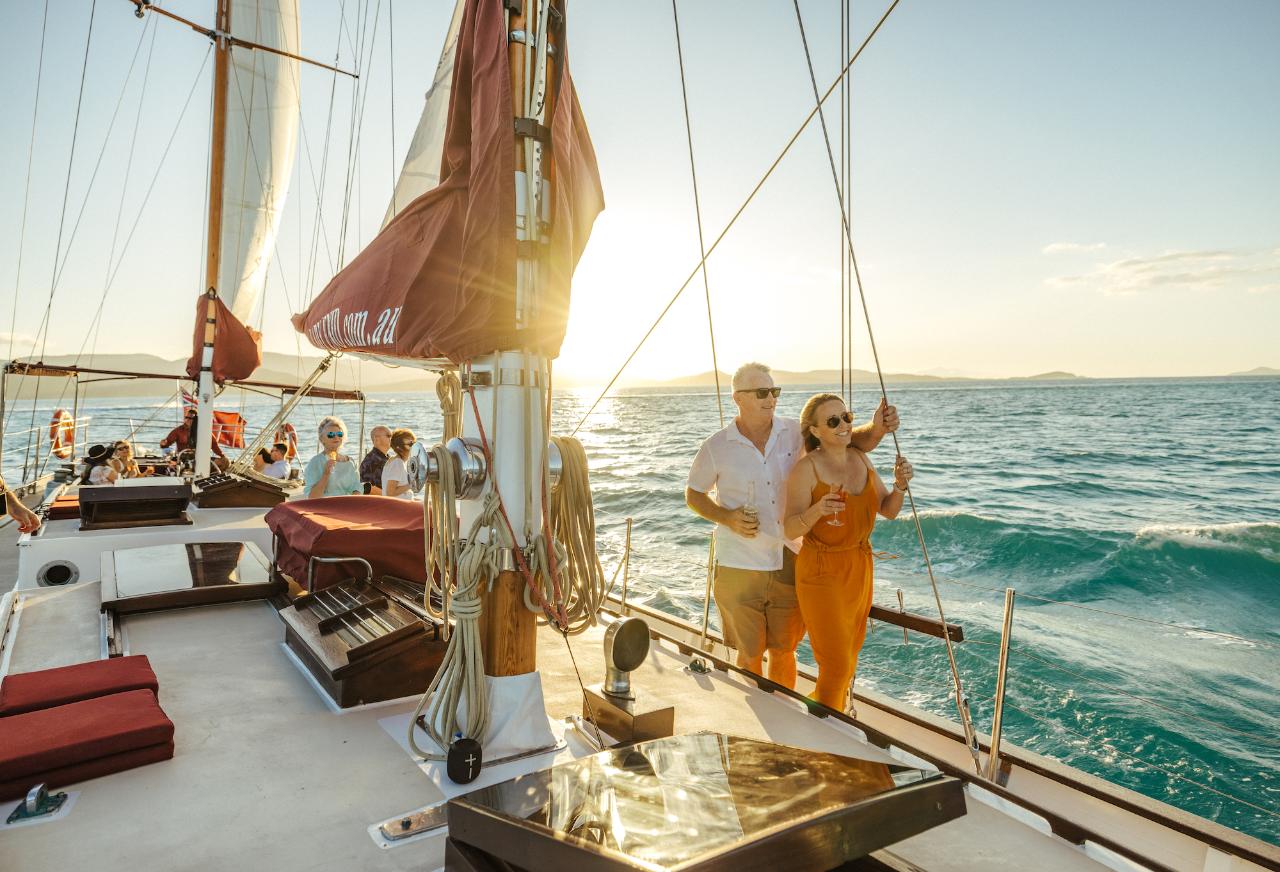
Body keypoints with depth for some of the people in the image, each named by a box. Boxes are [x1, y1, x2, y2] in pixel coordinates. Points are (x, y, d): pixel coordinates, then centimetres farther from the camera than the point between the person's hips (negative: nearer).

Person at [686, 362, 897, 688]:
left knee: (783, 651, 17)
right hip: (740, 569, -2)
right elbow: (693, 494, 4)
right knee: (750, 655, 11)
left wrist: (877, 429, -20)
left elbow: (852, 441, 2)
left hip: (789, 565, 2)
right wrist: (726, 517, -14)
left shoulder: (795, 433, -2)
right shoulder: (717, 447, -8)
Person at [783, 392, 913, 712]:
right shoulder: (807, 469, -18)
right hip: (822, 574, -7)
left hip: (859, 569, 7)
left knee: (849, 658, 20)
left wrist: (900, 484, -15)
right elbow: (790, 529, -19)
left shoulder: (861, 458, 2)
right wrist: (816, 511, -38)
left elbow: (889, 510, 5)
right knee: (836, 666, -3)